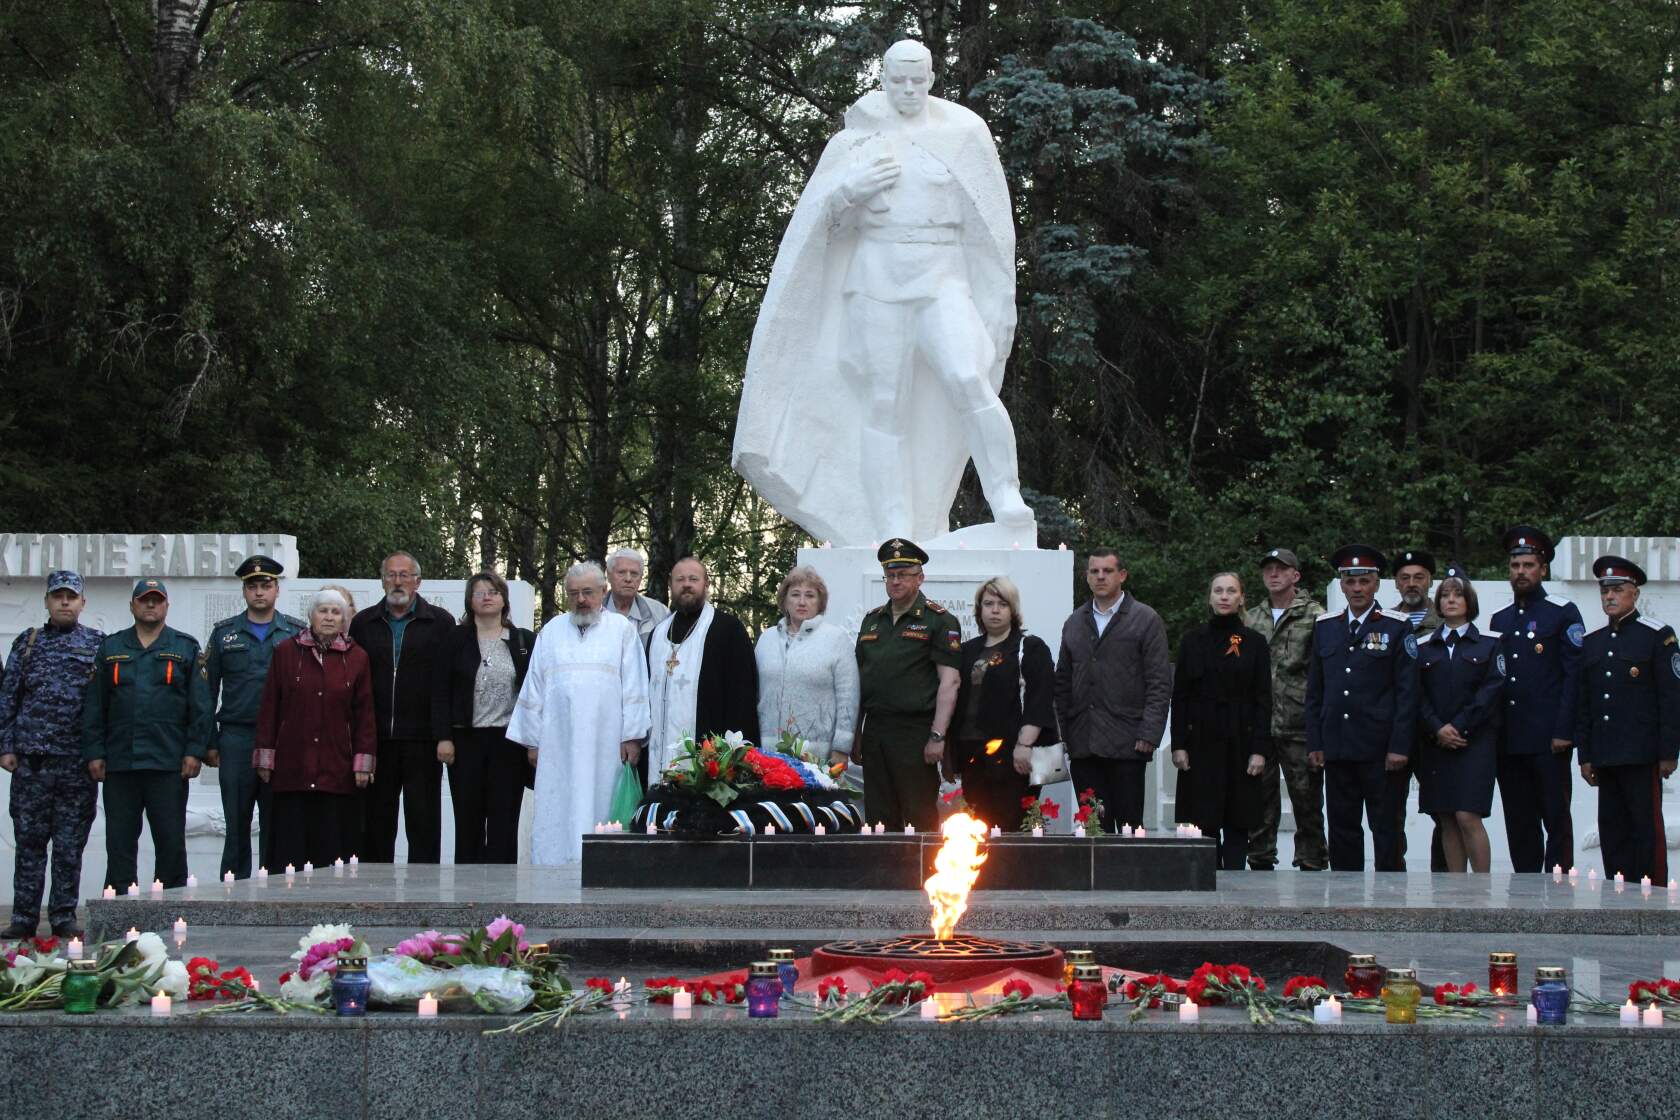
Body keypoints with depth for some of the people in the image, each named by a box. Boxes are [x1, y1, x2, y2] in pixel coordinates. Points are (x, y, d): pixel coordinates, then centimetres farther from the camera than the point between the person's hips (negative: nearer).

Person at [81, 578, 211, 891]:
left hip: (168, 765, -2)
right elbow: (93, 706, 12)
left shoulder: (186, 648, 8)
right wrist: (94, 753, 3)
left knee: (171, 841, -1)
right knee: (120, 843, 4)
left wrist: (195, 751, -5)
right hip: (119, 764, 2)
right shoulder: (110, 648, 14)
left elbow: (200, 706, 4)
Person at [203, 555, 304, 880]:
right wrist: (209, 743, 2)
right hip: (236, 740, 0)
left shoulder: (297, 632, 8)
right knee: (237, 823, 1)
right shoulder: (224, 633, 10)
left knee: (276, 825, 3)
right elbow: (208, 691, 9)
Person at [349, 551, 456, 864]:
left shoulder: (441, 623, 4)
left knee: (424, 823, 0)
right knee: (375, 820, 6)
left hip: (422, 740, -2)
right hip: (376, 740, 3)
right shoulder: (363, 623, 12)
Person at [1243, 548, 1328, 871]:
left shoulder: (1315, 617, 0)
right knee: (1261, 803, 7)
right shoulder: (1251, 619, 15)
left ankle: (1311, 866, 4)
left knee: (1306, 802, -1)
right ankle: (1261, 864, 13)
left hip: (1300, 728, -4)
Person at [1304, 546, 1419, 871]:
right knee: (1342, 830, 6)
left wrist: (1399, 746, -10)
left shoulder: (1396, 627, 1)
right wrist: (1315, 743, 6)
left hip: (1380, 749, -4)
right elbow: (1315, 690, 14)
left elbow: (1407, 691, -3)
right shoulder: (1325, 626, 12)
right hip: (1337, 748, 4)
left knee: (1386, 830, -1)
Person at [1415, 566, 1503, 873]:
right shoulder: (1423, 646, 12)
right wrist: (1437, 729, -10)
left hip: (1475, 741, -3)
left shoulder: (1491, 642, 4)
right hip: (1435, 742, 3)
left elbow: (1492, 688, -5)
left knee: (1468, 817, -13)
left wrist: (1459, 727, -12)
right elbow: (1418, 696, 6)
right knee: (1446, 821, 2)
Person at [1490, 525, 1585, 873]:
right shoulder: (1500, 620, 17)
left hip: (1549, 740, -5)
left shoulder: (1563, 614, 0)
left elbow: (1574, 674, -6)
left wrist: (1563, 731, -13)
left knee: (1556, 817, -4)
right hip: (1509, 740, 5)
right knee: (1519, 824, 6)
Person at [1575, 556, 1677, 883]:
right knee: (1612, 832, 5)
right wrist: (1585, 755, 11)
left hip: (1643, 756, -5)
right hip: (1606, 757, 5)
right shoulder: (1592, 642, 16)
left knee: (1648, 829, -5)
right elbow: (1583, 705, 16)